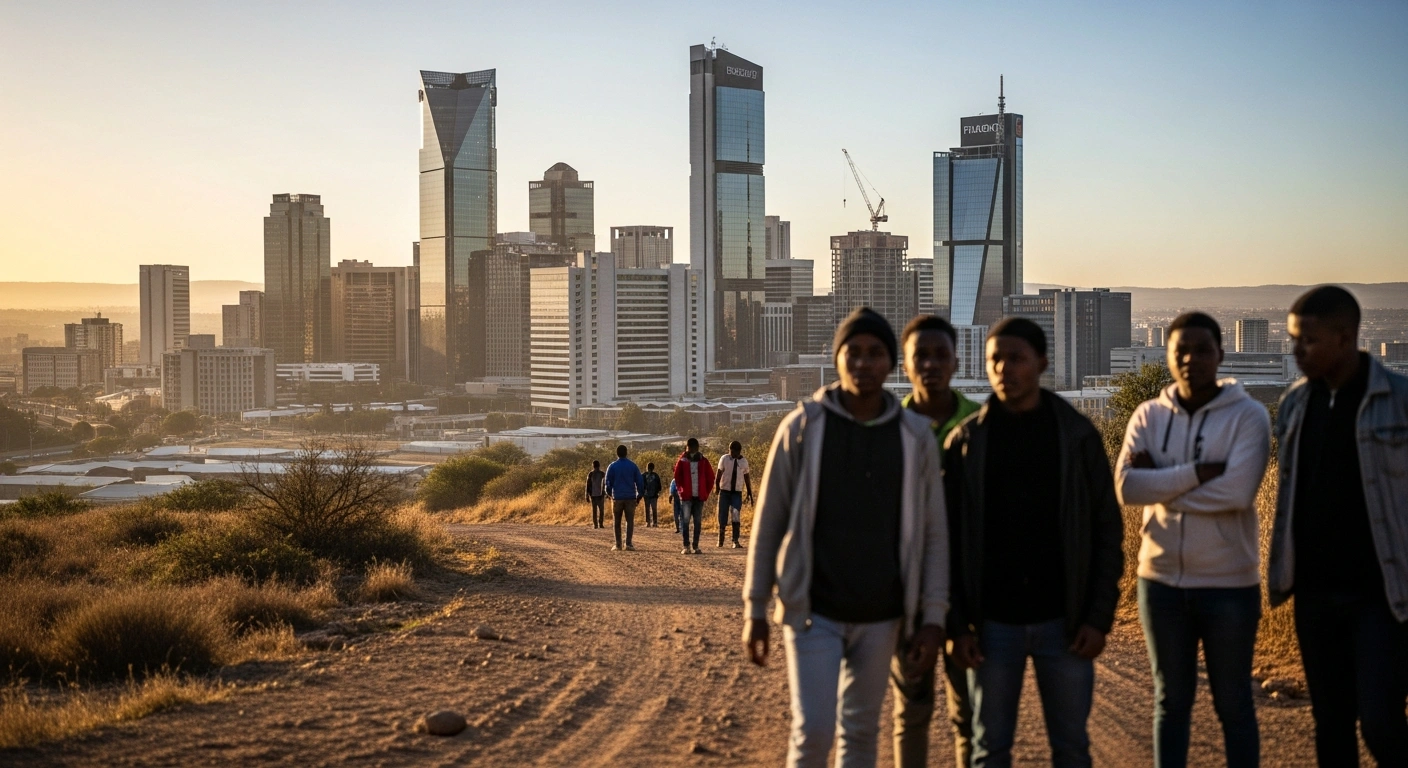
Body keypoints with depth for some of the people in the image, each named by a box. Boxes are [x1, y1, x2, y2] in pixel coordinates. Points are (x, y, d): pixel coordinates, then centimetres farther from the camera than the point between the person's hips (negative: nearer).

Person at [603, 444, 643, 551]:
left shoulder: (612, 466, 0)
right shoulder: (633, 466, 3)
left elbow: (608, 482, 1)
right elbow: (640, 481, 2)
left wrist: (609, 494, 18)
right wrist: (639, 494, 12)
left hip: (617, 498, 0)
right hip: (631, 497, 0)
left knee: (617, 522, 8)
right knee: (630, 520, 2)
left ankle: (618, 544, 3)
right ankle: (628, 543, -8)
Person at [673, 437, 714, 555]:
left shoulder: (703, 461, 3)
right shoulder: (682, 461, 0)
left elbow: (710, 477, 8)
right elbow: (677, 477, 5)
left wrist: (706, 492, 4)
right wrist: (681, 490, -2)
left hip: (699, 497, 2)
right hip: (686, 497, -2)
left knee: (698, 522, 4)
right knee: (685, 521, -4)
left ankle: (695, 546, 9)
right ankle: (686, 546, 0)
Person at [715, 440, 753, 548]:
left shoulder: (744, 462, 4)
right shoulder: (724, 459, -3)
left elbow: (746, 478, 11)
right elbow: (718, 474, -5)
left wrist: (750, 493, 12)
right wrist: (717, 487, -13)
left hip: (737, 492, 1)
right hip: (725, 491, -1)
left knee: (736, 516, -11)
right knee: (723, 516, 1)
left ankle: (735, 541, -10)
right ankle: (720, 539, 21)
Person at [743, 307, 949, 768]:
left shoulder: (915, 436, 0)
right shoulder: (802, 428, -4)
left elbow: (933, 533, 3)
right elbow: (769, 523, -1)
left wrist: (934, 617, -3)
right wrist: (755, 610, -2)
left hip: (880, 617, 2)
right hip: (814, 612, -2)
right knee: (813, 730, -12)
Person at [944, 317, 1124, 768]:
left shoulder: (1078, 435, 0)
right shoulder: (966, 441, 1)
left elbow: (1107, 530, 1)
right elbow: (949, 539, 0)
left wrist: (1100, 616, -6)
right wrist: (958, 625, -6)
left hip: (1063, 621, 0)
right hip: (993, 623, 0)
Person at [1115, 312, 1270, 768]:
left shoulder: (1248, 416, -8)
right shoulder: (1148, 416, 2)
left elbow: (1237, 491, -23)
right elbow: (1126, 487, -12)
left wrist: (1160, 482, -15)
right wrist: (1200, 472, -20)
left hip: (1229, 584, -3)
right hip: (1161, 581, 3)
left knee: (1233, 705, 9)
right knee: (1171, 702, 14)